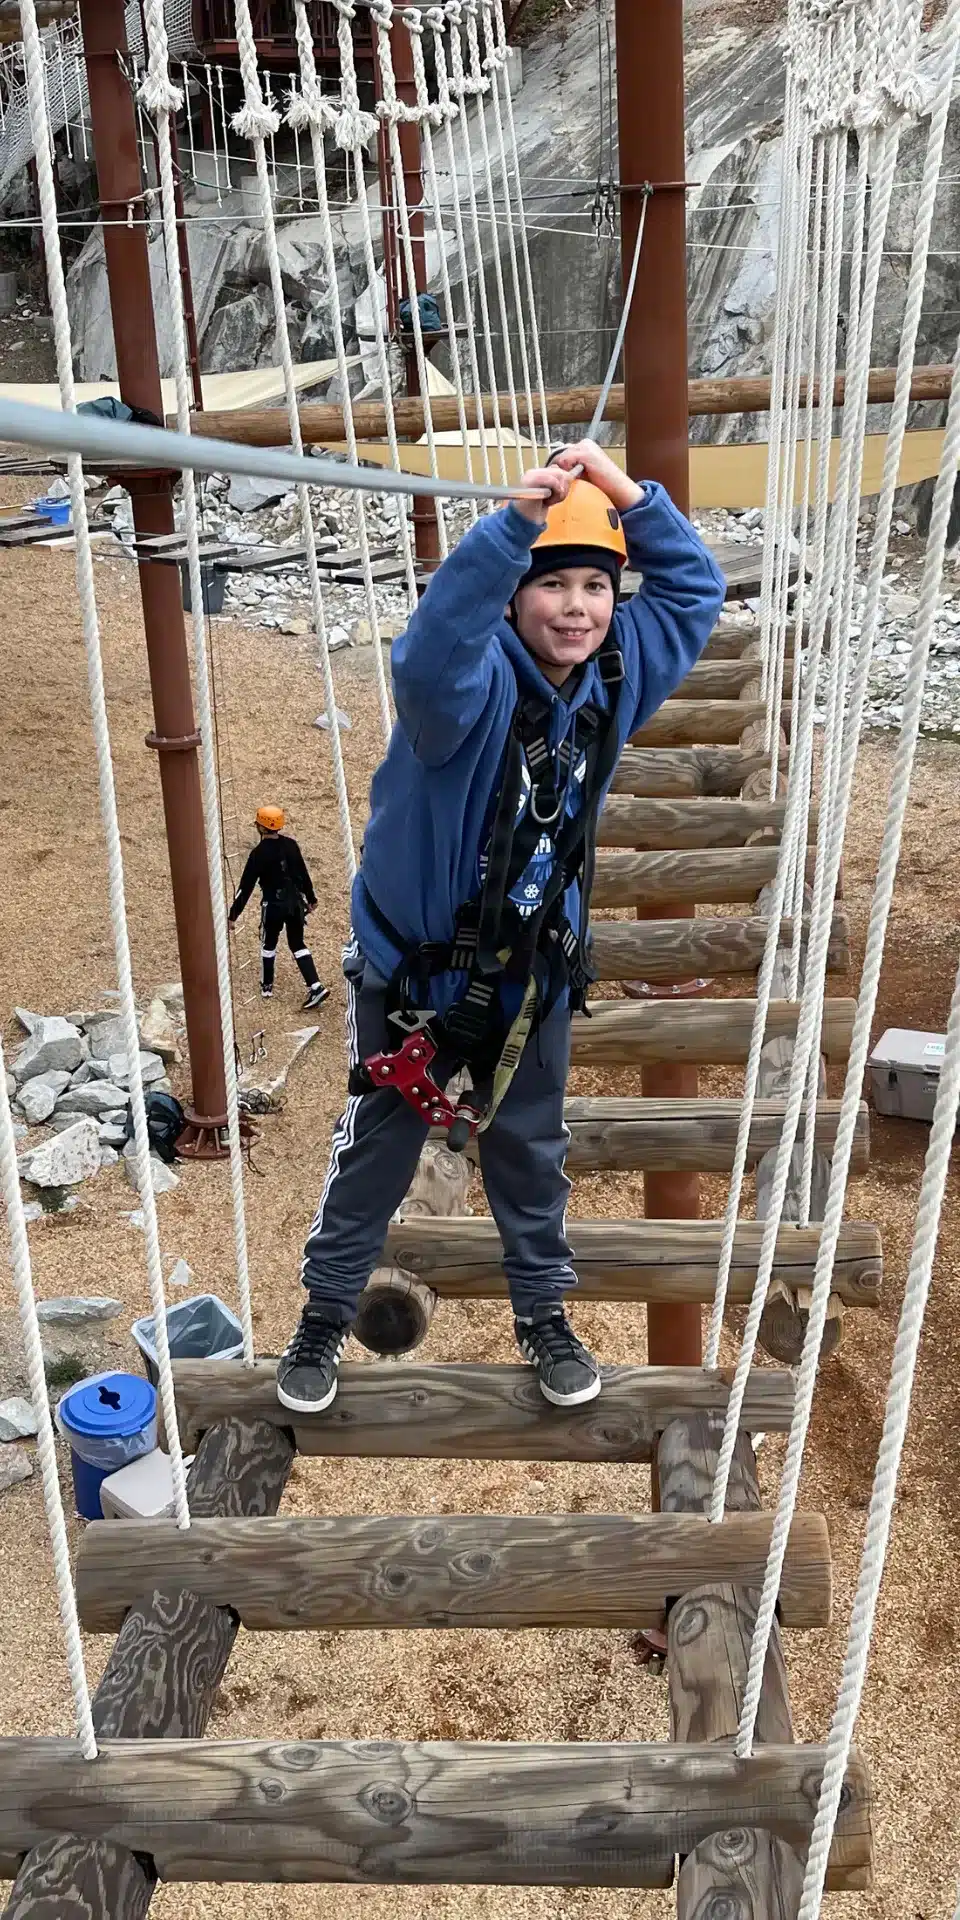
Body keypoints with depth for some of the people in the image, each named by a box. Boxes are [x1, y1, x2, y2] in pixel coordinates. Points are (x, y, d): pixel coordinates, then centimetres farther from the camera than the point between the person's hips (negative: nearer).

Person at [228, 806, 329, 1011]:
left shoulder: (259, 853, -18)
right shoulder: (290, 844, -2)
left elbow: (246, 885, -16)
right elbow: (303, 873, 8)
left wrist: (234, 914, -11)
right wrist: (310, 898, 22)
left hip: (274, 905, -5)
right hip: (295, 902, 5)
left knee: (268, 944, 17)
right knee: (298, 944, 12)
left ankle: (267, 987, 29)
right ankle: (316, 987, 0)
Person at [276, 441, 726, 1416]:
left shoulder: (614, 677, -7)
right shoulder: (473, 680, -26)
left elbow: (694, 589, 1)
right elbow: (429, 649, -49)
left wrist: (630, 496, -15)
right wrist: (517, 522, -59)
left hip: (535, 970, 5)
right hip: (413, 965, -4)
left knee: (531, 1150, 20)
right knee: (375, 1149, 13)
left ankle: (542, 1314, 40)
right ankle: (326, 1314, 33)